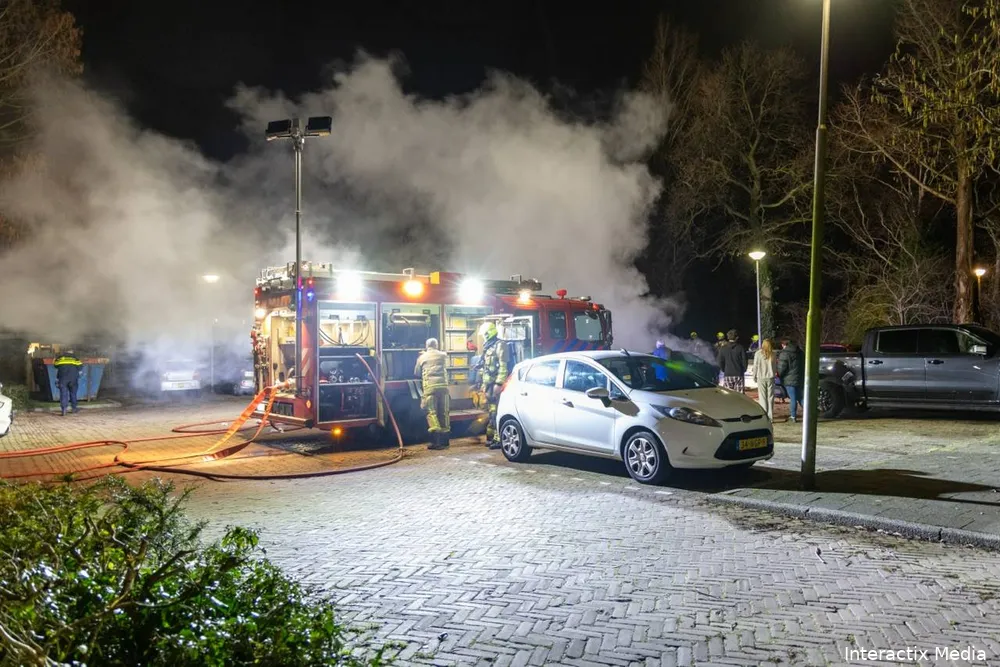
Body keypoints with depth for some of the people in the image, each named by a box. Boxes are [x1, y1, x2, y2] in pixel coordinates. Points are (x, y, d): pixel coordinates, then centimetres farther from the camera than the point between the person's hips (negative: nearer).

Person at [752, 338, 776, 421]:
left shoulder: (758, 353, -9)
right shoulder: (773, 354, -3)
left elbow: (755, 366, -5)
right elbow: (775, 366, 3)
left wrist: (754, 377, 6)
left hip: (761, 378, -2)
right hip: (770, 378, 2)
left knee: (762, 397, 4)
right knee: (770, 397, 7)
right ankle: (770, 416, 8)